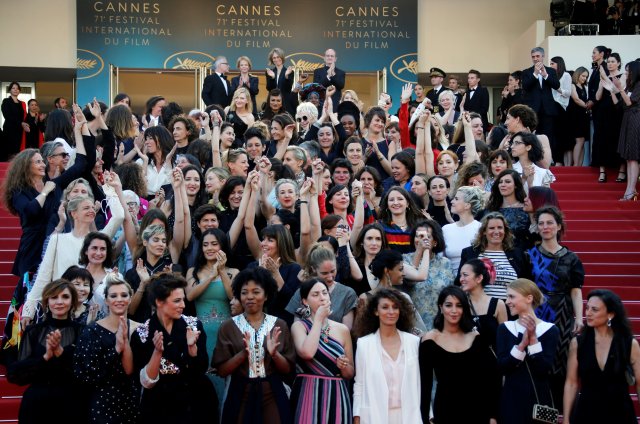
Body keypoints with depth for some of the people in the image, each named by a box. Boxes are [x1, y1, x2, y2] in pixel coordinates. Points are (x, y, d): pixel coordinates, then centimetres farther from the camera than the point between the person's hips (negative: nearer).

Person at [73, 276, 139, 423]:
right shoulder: (92, 331, -8)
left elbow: (130, 371, -8)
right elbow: (86, 374, -16)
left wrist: (126, 341, -21)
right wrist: (116, 348, -22)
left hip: (132, 401, 3)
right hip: (102, 403, -3)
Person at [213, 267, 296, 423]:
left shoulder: (279, 325, 0)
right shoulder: (228, 327, -3)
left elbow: (288, 368, 1)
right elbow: (221, 370, -5)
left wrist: (274, 354, -17)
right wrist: (243, 353, -20)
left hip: (272, 396, 1)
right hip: (240, 397, -1)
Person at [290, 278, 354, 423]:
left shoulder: (342, 329, 8)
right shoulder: (299, 326, 0)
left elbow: (350, 374, 14)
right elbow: (307, 353, -22)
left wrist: (344, 366, -9)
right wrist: (318, 319, -12)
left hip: (337, 397, 3)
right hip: (309, 396, -3)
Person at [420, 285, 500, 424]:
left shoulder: (476, 337, 2)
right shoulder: (429, 340, -5)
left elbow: (489, 378, 5)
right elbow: (425, 383, -2)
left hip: (477, 411, 2)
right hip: (445, 412, -2)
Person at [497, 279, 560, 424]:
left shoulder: (550, 330, -4)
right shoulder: (504, 328, 2)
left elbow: (544, 369, -12)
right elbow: (501, 367, -8)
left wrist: (533, 339, -16)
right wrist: (522, 344, -17)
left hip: (539, 399, -1)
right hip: (511, 399, 2)